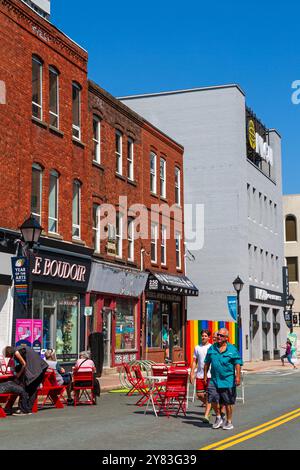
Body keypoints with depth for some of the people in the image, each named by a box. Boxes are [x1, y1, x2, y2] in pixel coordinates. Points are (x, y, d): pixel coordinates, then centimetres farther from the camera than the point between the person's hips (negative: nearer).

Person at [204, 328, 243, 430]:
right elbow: (207, 363, 15)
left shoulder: (232, 349, -3)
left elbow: (237, 364, -7)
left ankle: (229, 422, 22)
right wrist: (205, 375, 12)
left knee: (228, 402, 7)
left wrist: (238, 376, -16)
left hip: (228, 381, -2)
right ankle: (218, 417, 18)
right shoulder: (212, 348, 7)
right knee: (213, 399, -6)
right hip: (214, 380, 3)